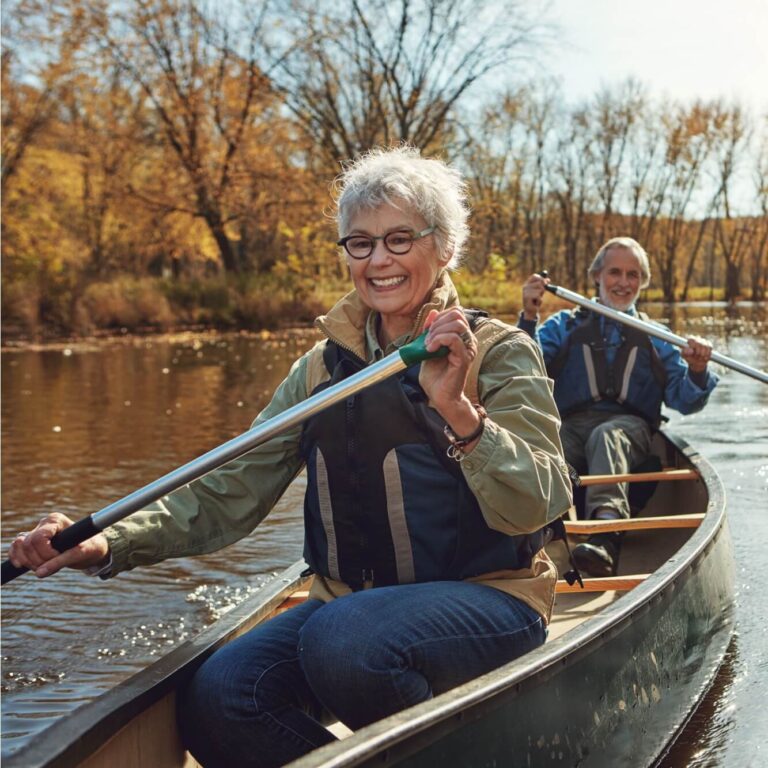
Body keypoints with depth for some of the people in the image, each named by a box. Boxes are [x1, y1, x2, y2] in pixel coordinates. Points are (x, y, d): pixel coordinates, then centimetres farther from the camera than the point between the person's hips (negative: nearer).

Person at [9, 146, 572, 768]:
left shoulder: (500, 353, -4)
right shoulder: (323, 367, 10)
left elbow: (537, 508, -16)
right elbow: (232, 491, 3)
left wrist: (458, 410, -32)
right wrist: (109, 543, -11)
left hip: (485, 598, -4)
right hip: (352, 602, 4)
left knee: (343, 641, -33)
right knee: (216, 700, -20)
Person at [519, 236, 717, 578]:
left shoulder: (655, 339, 25)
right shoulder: (564, 325, 24)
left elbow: (684, 401, 12)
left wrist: (697, 372, -9)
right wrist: (528, 318, -8)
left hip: (628, 425, -1)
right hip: (569, 425, 1)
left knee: (606, 436, -38)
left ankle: (604, 535, -60)